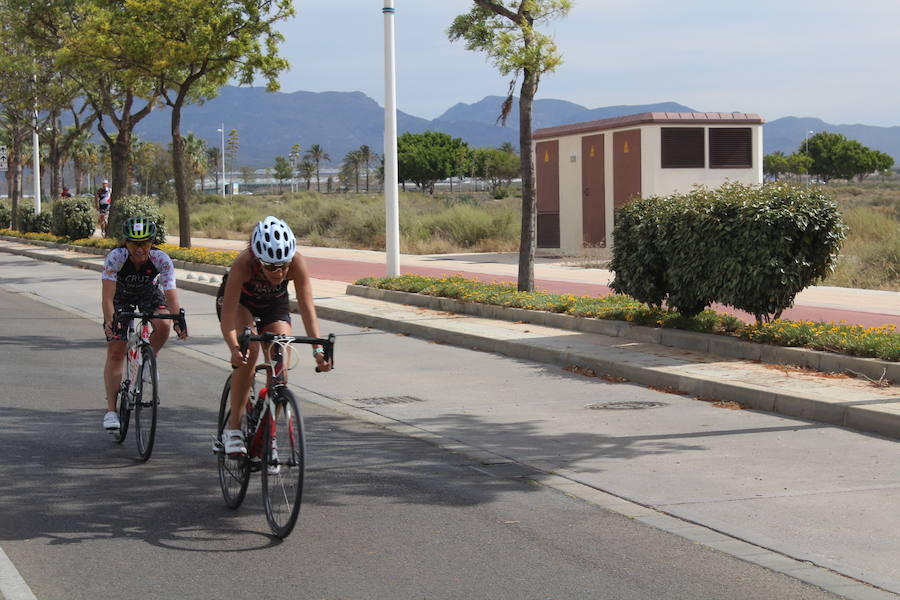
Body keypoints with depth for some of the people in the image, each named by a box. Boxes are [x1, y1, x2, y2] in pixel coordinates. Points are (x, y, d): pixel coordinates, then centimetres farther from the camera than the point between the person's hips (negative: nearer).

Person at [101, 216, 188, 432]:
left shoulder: (161, 259, -30)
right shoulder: (115, 257, -33)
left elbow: (171, 294, -34)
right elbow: (108, 296, -38)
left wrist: (179, 321, -49)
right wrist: (109, 321, -54)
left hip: (149, 292, 1)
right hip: (121, 295, -1)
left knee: (163, 325, -30)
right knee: (115, 353, -9)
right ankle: (111, 410, -2)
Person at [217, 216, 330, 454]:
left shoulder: (296, 263, -35)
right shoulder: (244, 263, -40)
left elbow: (307, 307, -35)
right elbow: (228, 311, -42)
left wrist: (318, 349, -46)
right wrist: (234, 347, -57)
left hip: (275, 305, 2)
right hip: (239, 301, -2)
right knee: (249, 351, -29)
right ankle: (233, 428, -19)